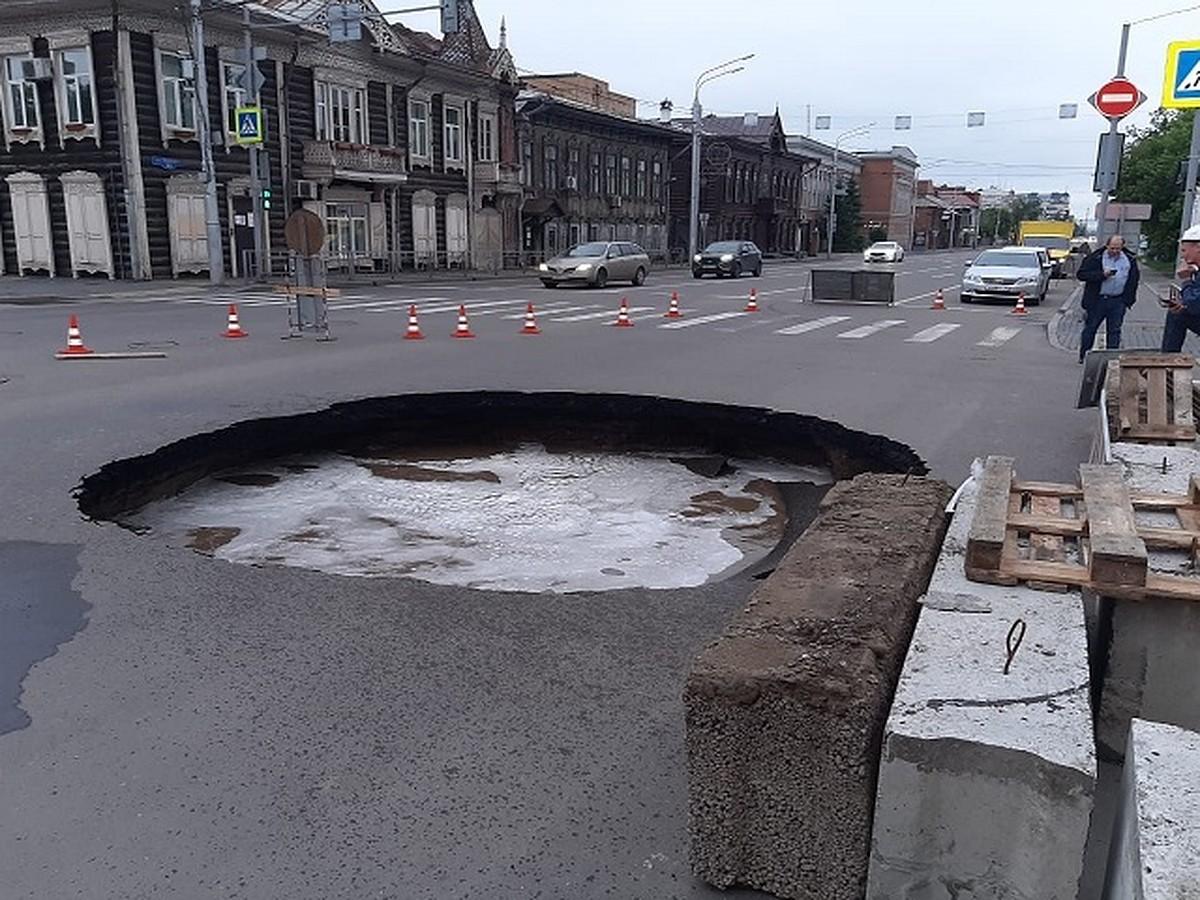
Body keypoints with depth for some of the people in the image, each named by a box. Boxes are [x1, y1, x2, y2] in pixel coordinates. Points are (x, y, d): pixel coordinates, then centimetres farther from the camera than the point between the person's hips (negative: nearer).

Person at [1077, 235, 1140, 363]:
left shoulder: (1130, 260, 7)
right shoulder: (1095, 258, -5)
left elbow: (1134, 278, 17)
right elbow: (1081, 274, -11)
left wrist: (1128, 298, 9)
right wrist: (1102, 274, -20)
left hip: (1118, 301, 3)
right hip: (1097, 300, -3)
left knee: (1114, 330, 5)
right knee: (1090, 328, 3)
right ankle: (1083, 355, 12)